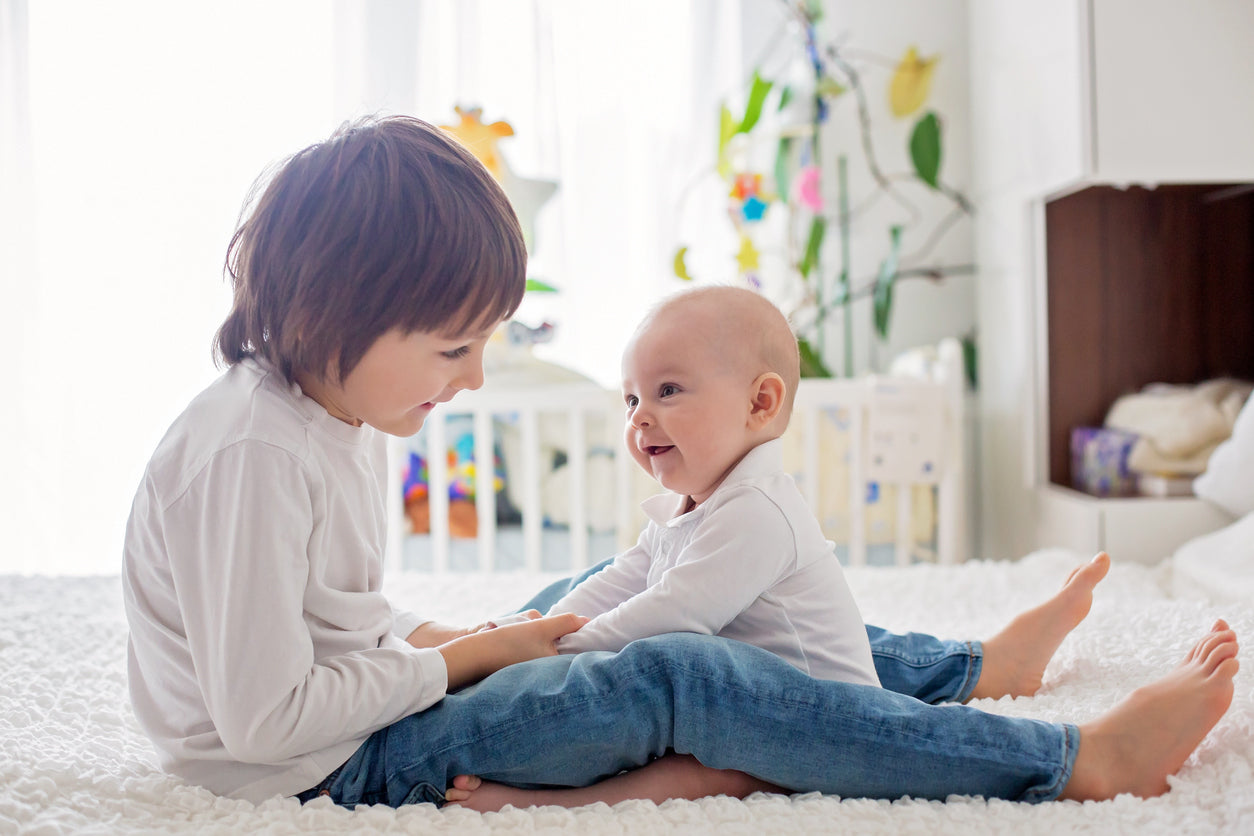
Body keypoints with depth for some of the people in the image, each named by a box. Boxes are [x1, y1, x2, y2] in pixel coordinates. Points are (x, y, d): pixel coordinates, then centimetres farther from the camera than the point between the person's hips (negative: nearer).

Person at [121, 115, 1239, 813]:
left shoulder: (341, 417, 4)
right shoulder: (246, 456, -27)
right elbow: (264, 715, -27)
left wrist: (436, 635, -4)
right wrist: (457, 659, -18)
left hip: (380, 693, 10)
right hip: (332, 764, -10)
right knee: (679, 680, -22)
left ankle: (974, 665, 19)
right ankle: (1075, 763, -16)